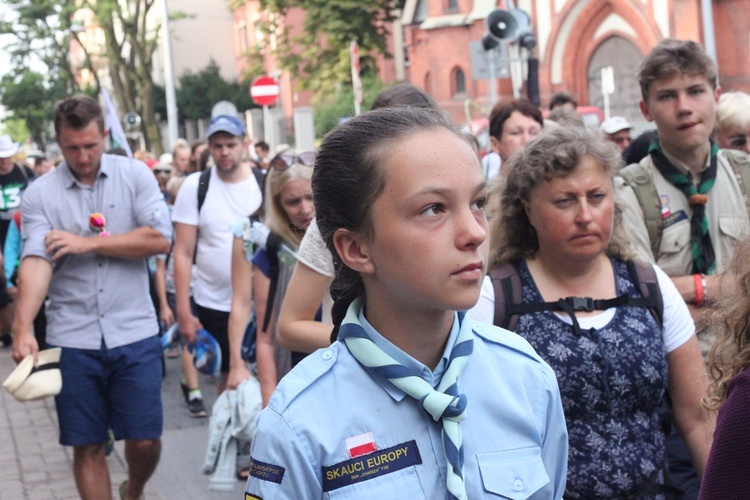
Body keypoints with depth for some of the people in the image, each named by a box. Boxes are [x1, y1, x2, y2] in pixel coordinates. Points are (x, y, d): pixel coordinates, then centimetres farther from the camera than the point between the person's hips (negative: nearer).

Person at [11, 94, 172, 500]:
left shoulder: (135, 175, 0)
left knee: (145, 440, 5)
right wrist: (22, 330, -27)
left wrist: (89, 242, -13)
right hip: (73, 339, 0)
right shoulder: (39, 194, -1)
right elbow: (36, 262, -13)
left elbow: (160, 239, -10)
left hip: (134, 332, 0)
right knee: (87, 446, 8)